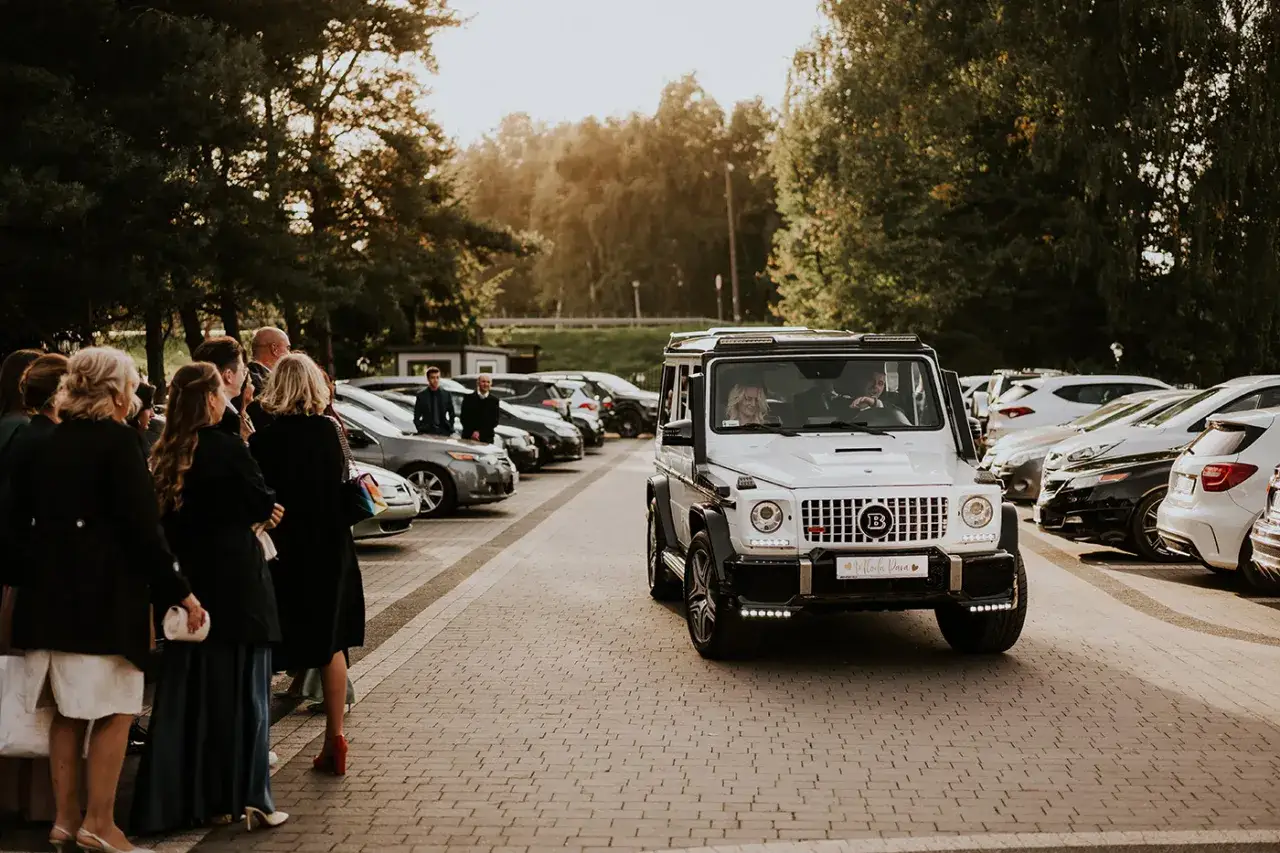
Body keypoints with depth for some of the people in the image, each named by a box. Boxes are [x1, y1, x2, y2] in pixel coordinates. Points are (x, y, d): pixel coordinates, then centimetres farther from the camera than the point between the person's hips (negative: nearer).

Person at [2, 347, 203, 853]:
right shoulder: (117, 441, -11)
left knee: (68, 711, 14)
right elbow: (141, 526, -15)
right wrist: (177, 591, -10)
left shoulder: (43, 445, 9)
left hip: (47, 593, 7)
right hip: (103, 596, -7)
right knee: (115, 712, 2)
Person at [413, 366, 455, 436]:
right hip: (426, 433, -1)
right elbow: (416, 417, 8)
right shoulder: (421, 395, 5)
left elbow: (452, 415, 18)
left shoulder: (447, 394, 10)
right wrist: (421, 429, -5)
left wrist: (450, 429, 5)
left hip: (443, 432, 1)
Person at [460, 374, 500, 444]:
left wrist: (479, 432, -9)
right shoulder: (468, 398, 6)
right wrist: (472, 432, -11)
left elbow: (494, 421, 3)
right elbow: (463, 418, 3)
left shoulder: (494, 401, 6)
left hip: (486, 439, 0)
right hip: (468, 438, 0)